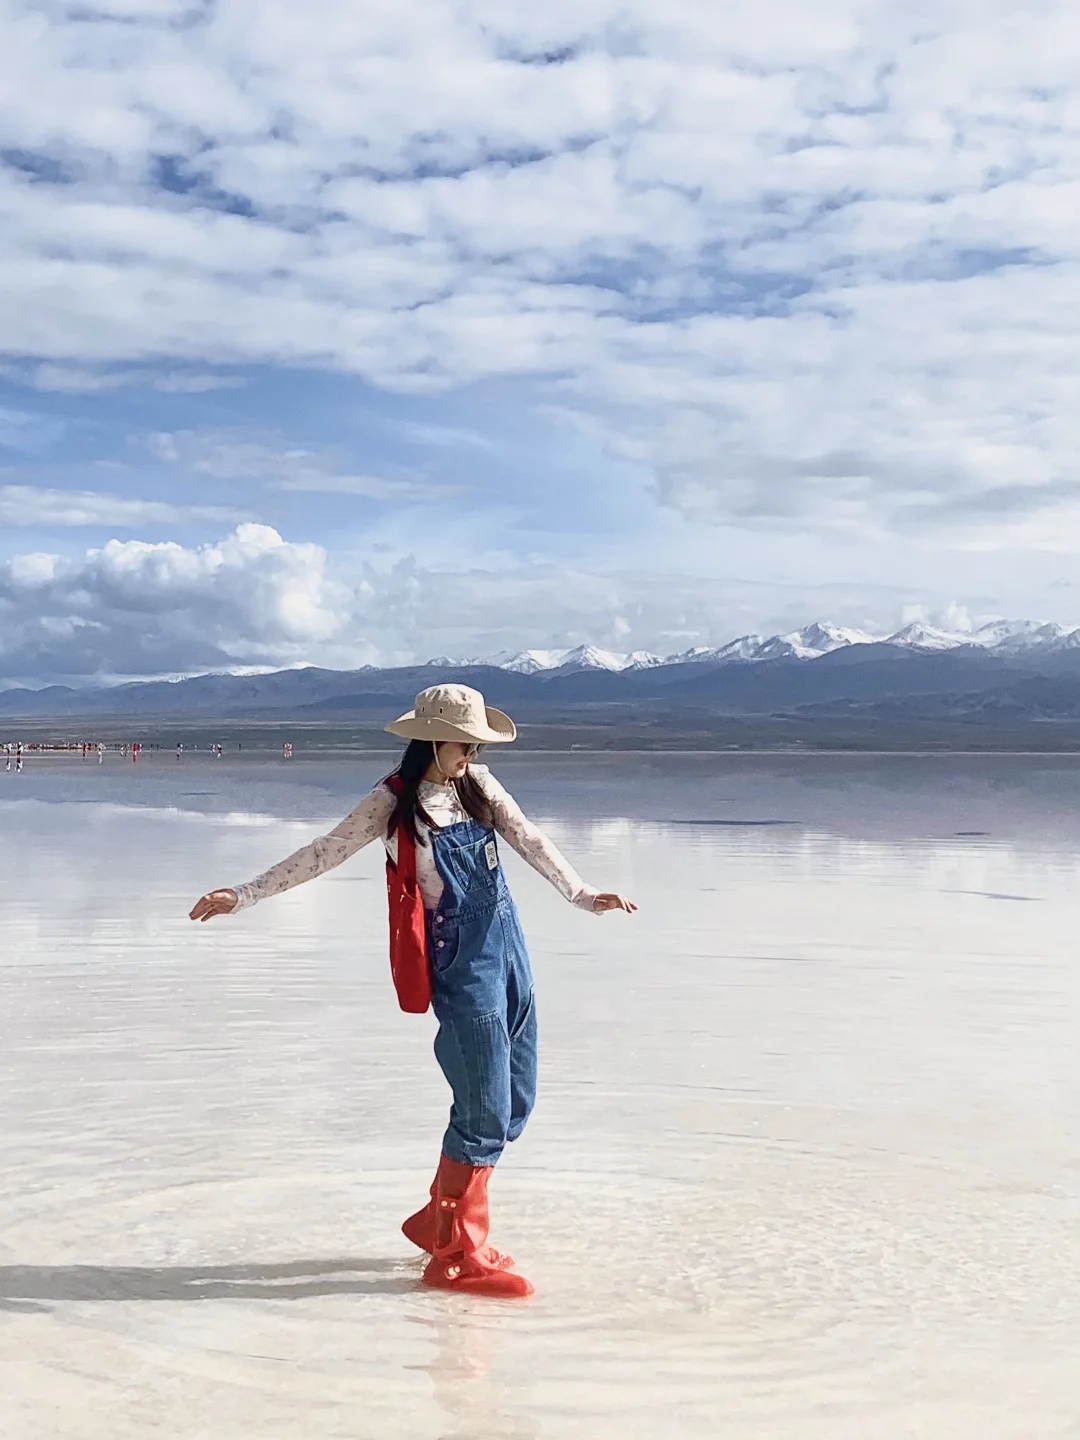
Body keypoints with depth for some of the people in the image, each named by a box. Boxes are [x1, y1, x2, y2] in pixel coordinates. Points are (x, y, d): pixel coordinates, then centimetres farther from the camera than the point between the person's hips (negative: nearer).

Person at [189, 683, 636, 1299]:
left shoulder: (478, 784, 9)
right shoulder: (393, 803, -5)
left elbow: (530, 840, -1)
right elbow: (321, 855, -4)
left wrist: (580, 892, -16)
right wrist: (244, 895, -8)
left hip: (510, 952, 7)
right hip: (463, 967, -7)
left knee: (516, 1103, 11)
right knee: (485, 1110, -6)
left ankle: (439, 1217, 29)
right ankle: (460, 1256, 10)